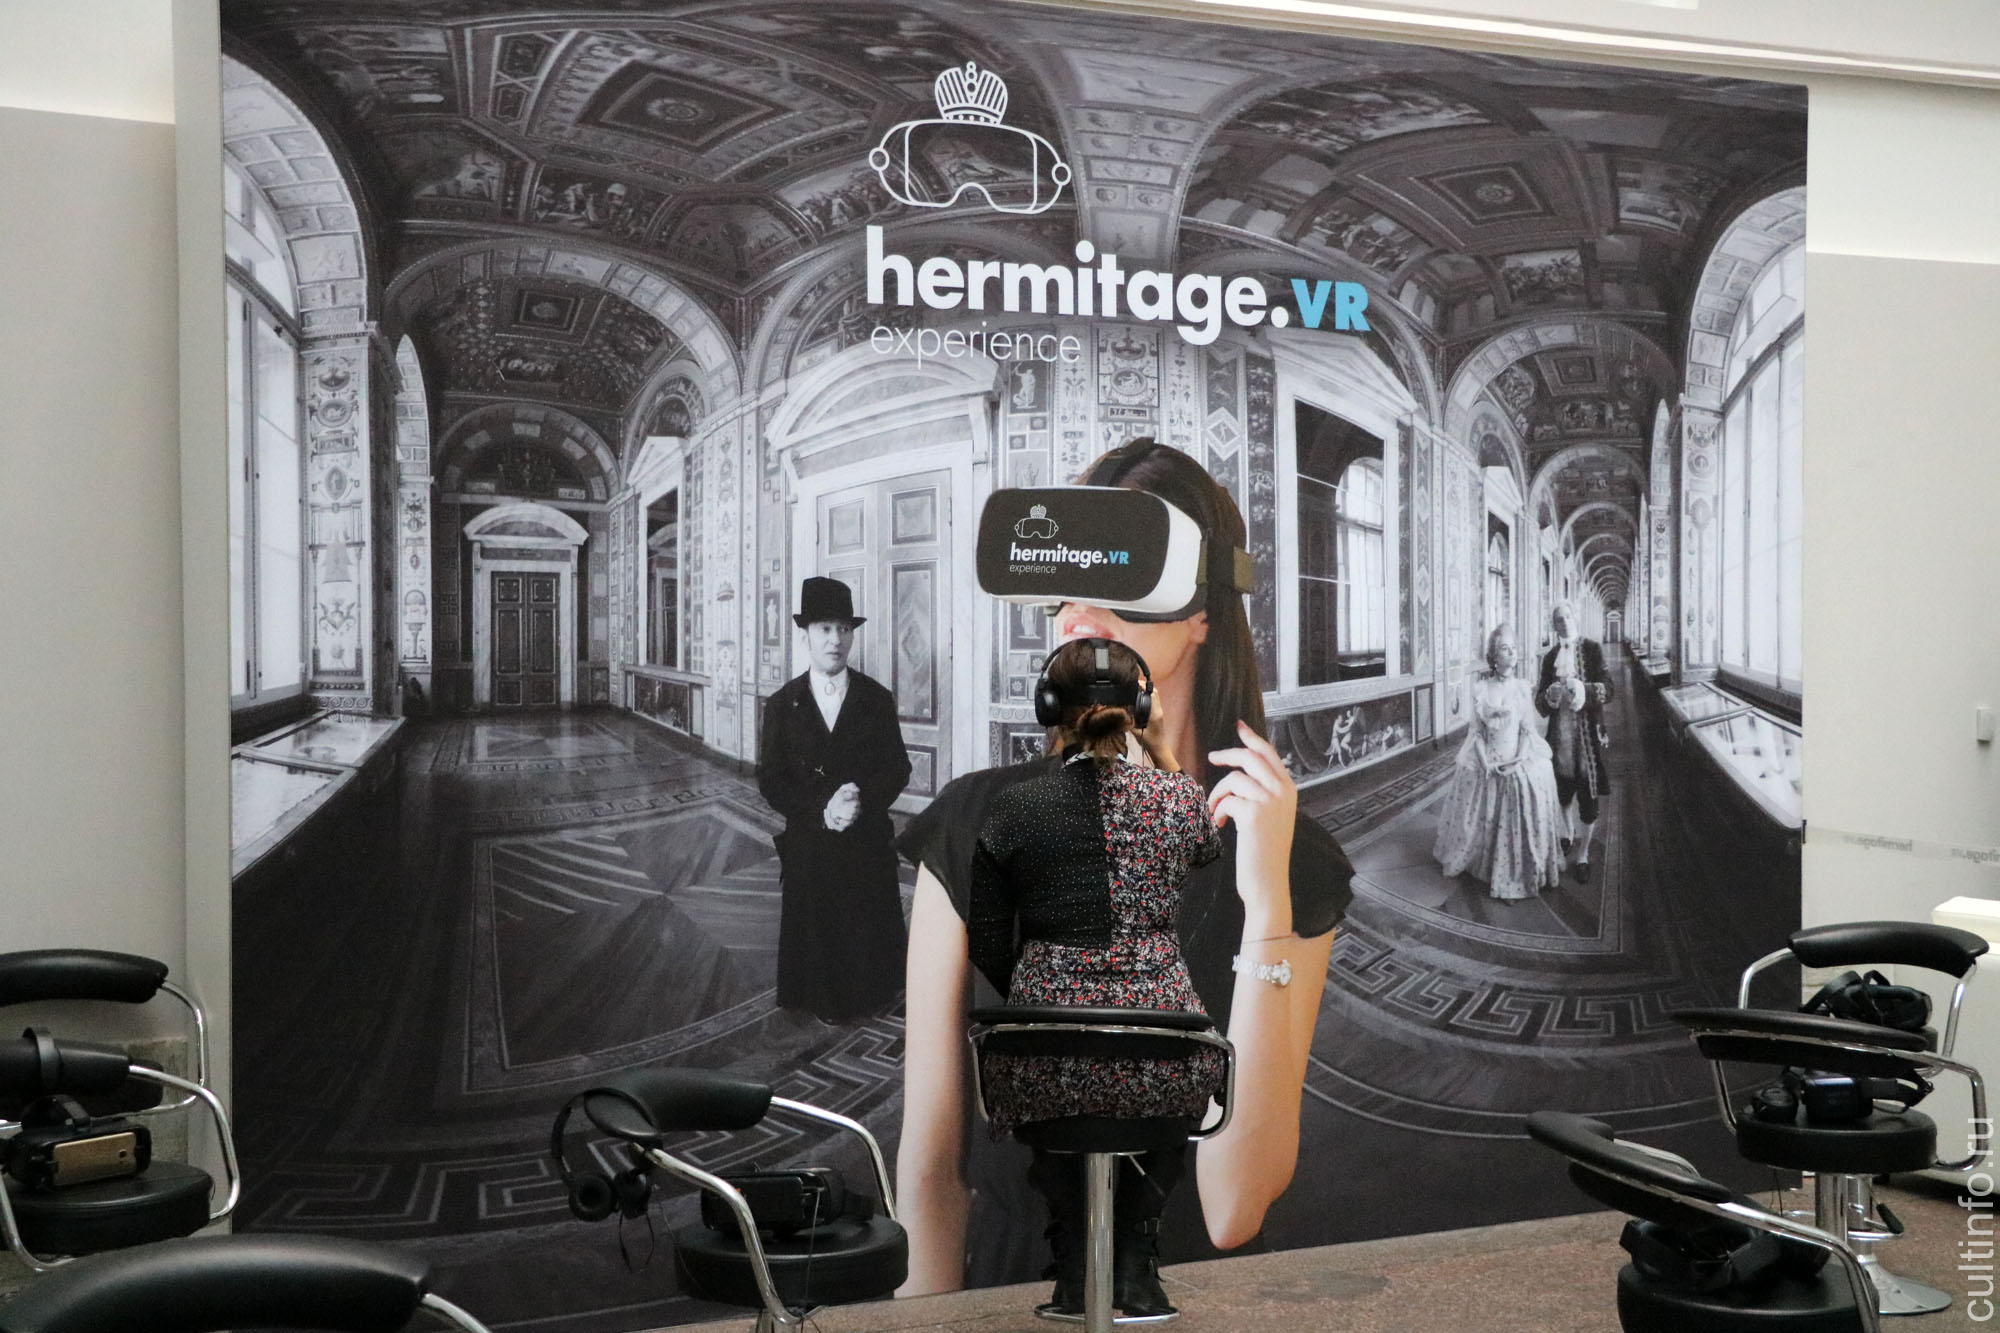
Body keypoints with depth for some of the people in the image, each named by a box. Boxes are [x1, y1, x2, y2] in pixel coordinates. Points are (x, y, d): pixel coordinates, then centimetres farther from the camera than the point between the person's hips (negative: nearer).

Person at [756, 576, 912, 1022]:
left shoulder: (878, 700, 2)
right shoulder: (782, 704, 1)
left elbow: (898, 768, 1)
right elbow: (770, 780, -2)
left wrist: (863, 801, -17)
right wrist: (821, 812, -16)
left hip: (868, 841, 0)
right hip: (807, 844, 0)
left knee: (868, 932, 4)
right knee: (813, 931, 4)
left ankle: (867, 999, 22)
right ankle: (822, 1005, 22)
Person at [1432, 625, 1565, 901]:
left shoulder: (1522, 687, 1)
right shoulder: (1481, 687, -2)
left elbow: (1529, 729, 1)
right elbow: (1477, 729, -1)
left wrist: (1520, 759, -13)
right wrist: (1486, 763, -12)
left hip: (1520, 762, 1)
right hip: (1488, 765, 0)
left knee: (1521, 822, 0)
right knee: (1487, 824, 5)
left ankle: (1519, 876, 12)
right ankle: (1489, 870, 19)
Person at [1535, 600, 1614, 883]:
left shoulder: (1592, 649, -1)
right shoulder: (1550, 657, 9)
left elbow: (1608, 689, -8)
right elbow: (1540, 701, 7)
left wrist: (1582, 689, -25)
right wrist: (1550, 695, -16)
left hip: (1588, 731, -3)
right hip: (1560, 732, 3)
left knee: (1589, 795, -3)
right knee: (1562, 791, 13)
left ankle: (1582, 854, 5)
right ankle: (1568, 835, 39)